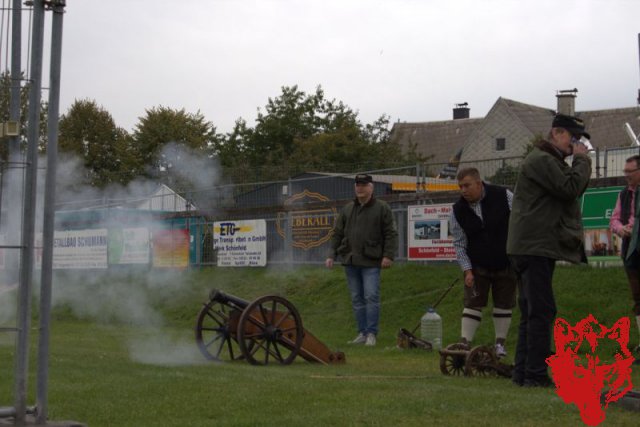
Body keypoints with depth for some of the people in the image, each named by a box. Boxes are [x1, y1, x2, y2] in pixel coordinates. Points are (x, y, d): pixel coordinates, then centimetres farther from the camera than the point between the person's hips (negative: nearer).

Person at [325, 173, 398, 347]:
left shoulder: (382, 208, 1)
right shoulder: (347, 209, 14)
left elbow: (390, 234, -3)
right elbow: (338, 234, 17)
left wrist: (388, 255, -12)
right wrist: (332, 255, 10)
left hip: (371, 262, -5)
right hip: (350, 261, 5)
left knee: (371, 297, -9)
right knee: (357, 299, 7)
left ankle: (371, 333, -2)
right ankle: (362, 333, 13)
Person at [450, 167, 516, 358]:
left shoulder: (504, 196, -13)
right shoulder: (458, 211, -8)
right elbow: (459, 244, -2)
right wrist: (467, 270, -10)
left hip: (506, 263, -1)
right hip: (477, 265, 1)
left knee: (504, 304, 6)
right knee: (472, 304, -3)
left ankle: (500, 343, 17)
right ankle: (465, 343, -2)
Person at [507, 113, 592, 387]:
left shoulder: (550, 161, 24)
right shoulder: (541, 160, -11)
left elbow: (575, 189, 19)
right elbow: (570, 188, -20)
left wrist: (580, 162, 6)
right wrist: (582, 161, -7)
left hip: (534, 248, 11)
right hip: (534, 247, -11)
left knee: (532, 312, 11)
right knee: (542, 310, -12)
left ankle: (523, 373, 14)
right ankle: (535, 374, -12)